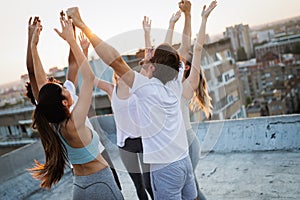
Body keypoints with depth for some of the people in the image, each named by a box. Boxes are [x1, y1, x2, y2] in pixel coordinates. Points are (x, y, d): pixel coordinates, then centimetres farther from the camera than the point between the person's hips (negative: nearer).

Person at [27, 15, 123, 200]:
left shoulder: (50, 124, -8)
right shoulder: (72, 124, -27)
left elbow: (42, 82, 0)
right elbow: (89, 77, -27)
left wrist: (33, 46, 1)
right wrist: (71, 40, -22)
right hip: (101, 185, -7)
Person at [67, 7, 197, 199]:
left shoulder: (147, 88, -18)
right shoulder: (176, 84, -1)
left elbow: (116, 60, -24)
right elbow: (178, 58, 13)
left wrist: (83, 25, -21)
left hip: (165, 168, -7)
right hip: (185, 160, 7)